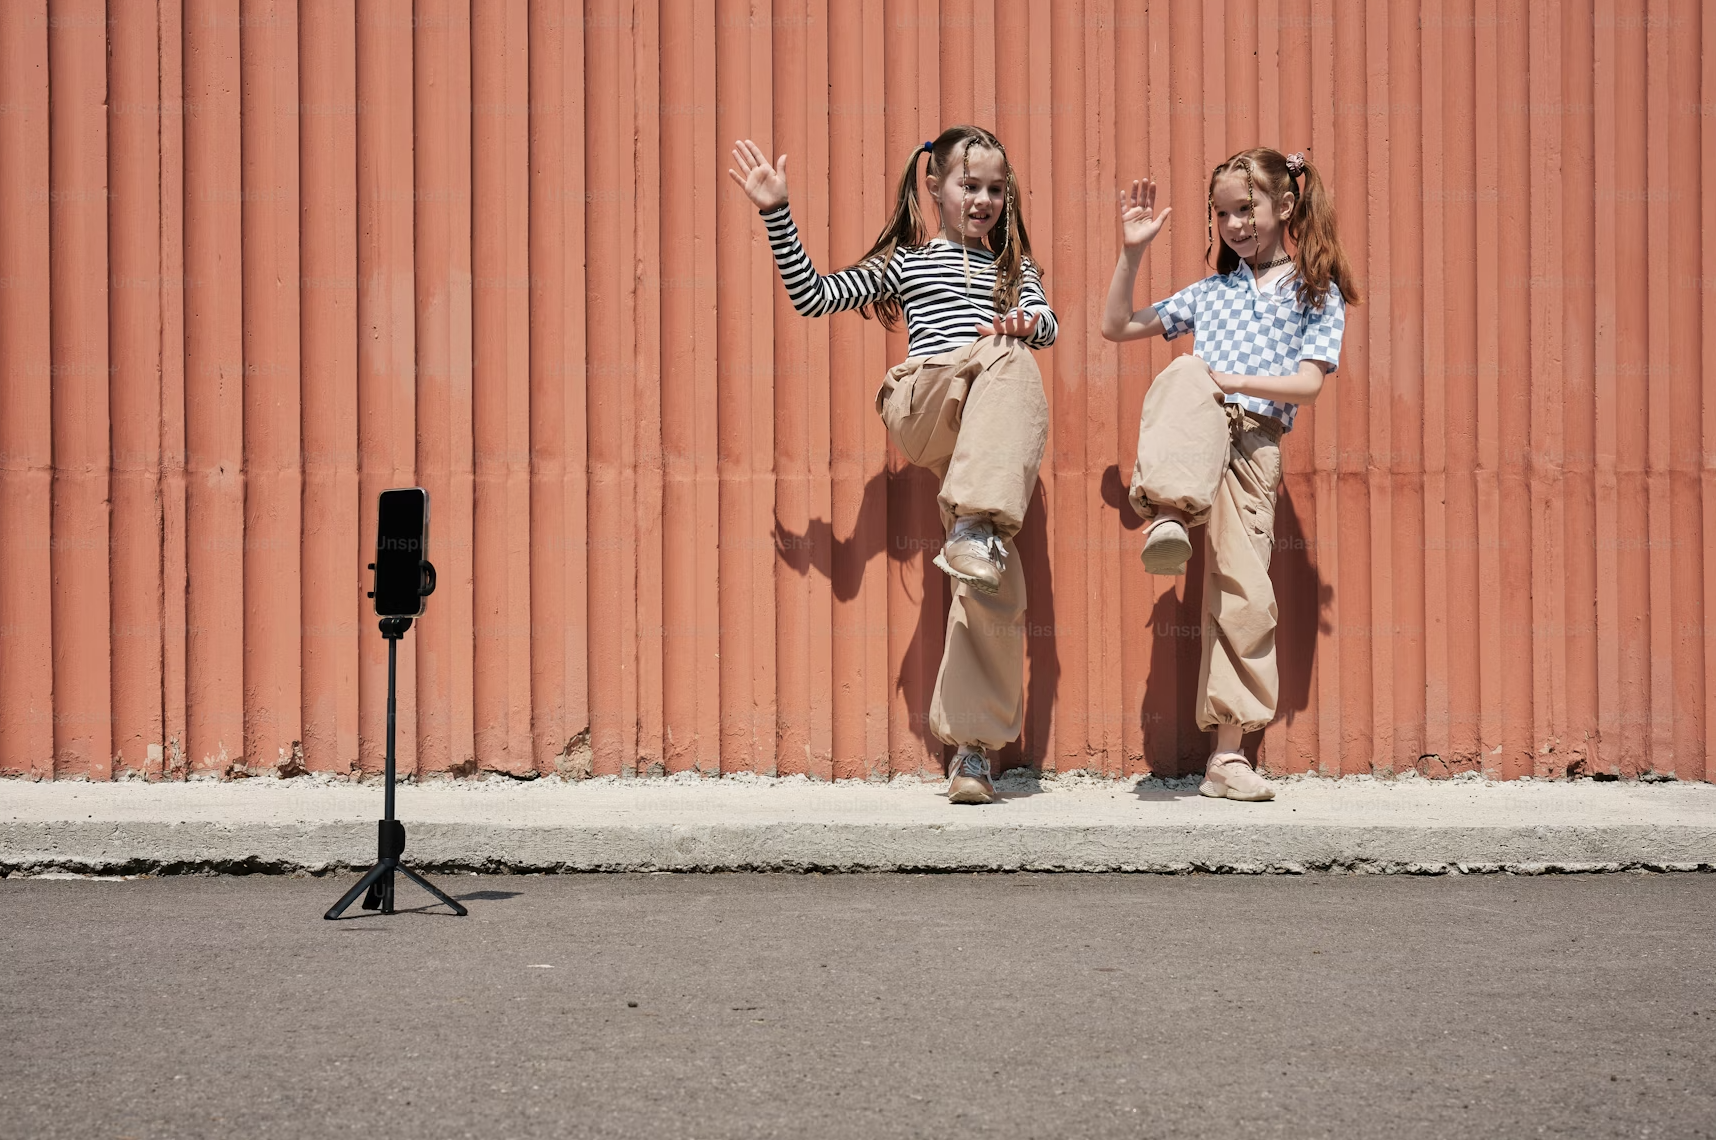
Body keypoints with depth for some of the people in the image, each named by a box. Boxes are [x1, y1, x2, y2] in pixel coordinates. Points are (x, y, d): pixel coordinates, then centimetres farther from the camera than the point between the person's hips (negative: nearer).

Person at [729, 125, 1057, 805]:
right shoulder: (904, 261, 23)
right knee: (1006, 357, -33)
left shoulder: (1014, 268, 30)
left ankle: (972, 747, -20)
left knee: (994, 578, -20)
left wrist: (1028, 322, -12)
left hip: (988, 432, 2)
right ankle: (978, 530, -41)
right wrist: (776, 214, 7)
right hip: (918, 409, -2)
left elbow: (1046, 325, 12)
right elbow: (813, 296, 15)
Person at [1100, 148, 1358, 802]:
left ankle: (1227, 755, -2)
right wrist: (1131, 253, 15)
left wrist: (1231, 380, -10)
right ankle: (1169, 512, -60)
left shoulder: (1318, 294, 14)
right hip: (1197, 430, 1)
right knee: (1186, 373, -36)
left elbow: (1308, 384, 1)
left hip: (1257, 442, -1)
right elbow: (1116, 327, 25)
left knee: (1243, 589, -9)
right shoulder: (1209, 293, 23)